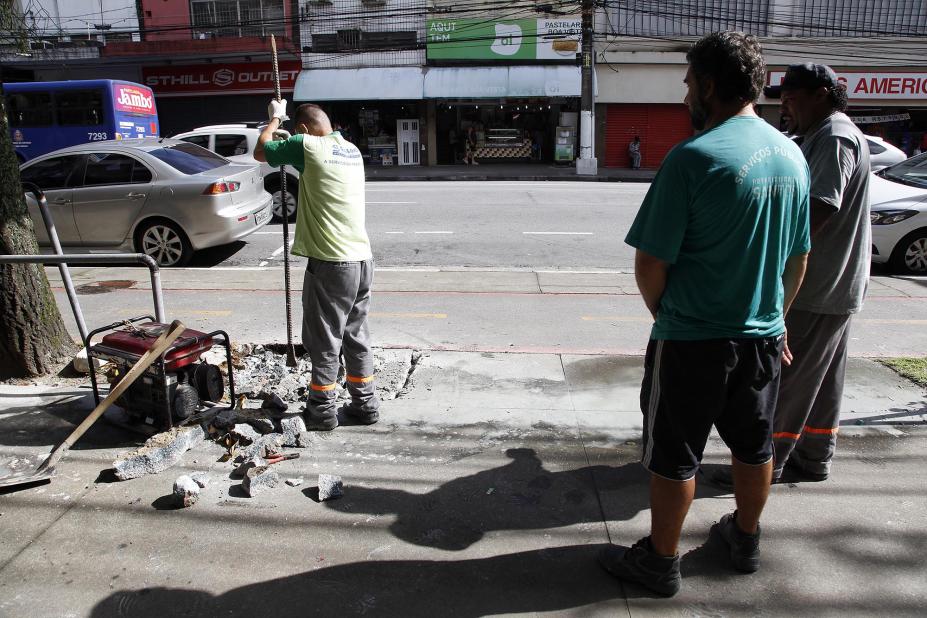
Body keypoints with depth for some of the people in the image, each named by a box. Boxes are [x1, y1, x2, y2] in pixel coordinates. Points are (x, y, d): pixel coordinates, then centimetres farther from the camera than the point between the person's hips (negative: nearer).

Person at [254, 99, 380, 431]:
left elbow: (260, 151, 7)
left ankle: (322, 410, 16)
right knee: (356, 335, 16)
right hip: (362, 259, 7)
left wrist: (276, 118, 21)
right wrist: (291, 142, 36)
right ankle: (365, 403, 24)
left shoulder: (307, 146, -9)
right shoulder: (352, 150, 12)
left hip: (330, 263, -7)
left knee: (325, 340, 5)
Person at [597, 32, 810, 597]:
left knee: (675, 456, 8)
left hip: (692, 340, -7)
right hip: (763, 337, 7)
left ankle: (661, 562, 24)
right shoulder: (792, 154, 4)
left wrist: (664, 313, 1)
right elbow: (799, 258, 12)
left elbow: (650, 262, -18)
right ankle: (746, 539, 42)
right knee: (755, 446, 22)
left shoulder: (695, 156, -19)